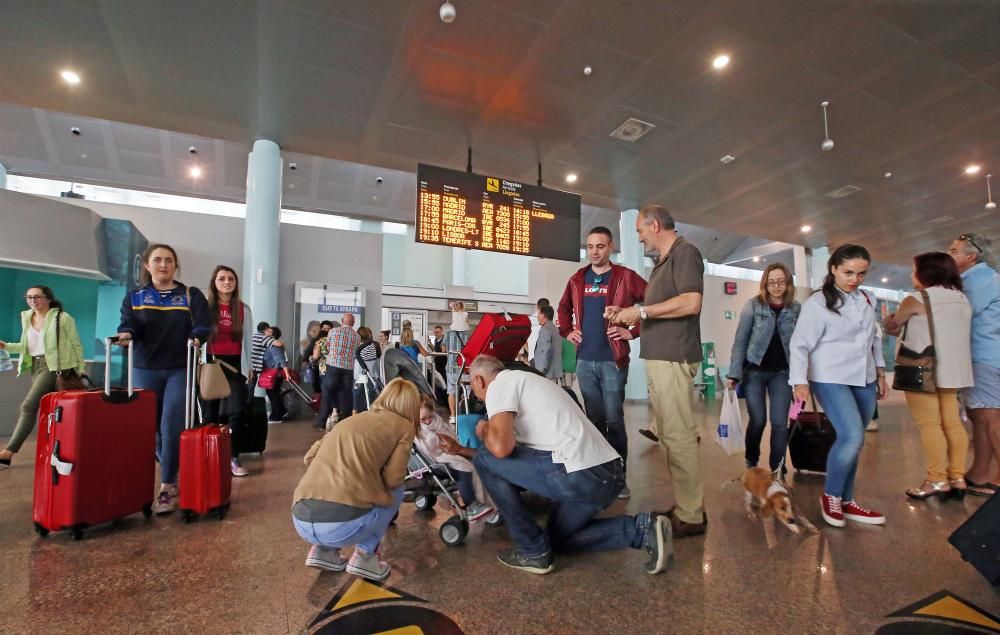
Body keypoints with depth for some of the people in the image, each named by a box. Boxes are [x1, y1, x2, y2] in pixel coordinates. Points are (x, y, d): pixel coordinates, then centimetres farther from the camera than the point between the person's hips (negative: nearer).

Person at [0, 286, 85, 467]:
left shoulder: (62, 317, -7)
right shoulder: (26, 317, 11)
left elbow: (76, 344, -3)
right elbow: (28, 345, 19)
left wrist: (81, 369, -4)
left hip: (53, 365, -7)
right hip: (34, 366, 7)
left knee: (28, 405, -15)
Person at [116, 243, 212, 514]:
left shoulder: (191, 295, 3)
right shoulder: (134, 297, 9)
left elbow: (203, 325, -7)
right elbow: (128, 324, -4)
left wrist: (196, 338, -28)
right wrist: (126, 334, -26)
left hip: (180, 370, -2)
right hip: (145, 370, 3)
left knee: (171, 428, -7)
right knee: (150, 428, 8)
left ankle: (166, 488, 0)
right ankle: (174, 476, 27)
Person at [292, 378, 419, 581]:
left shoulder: (352, 419, 23)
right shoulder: (404, 426, 8)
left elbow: (310, 458, 20)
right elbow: (392, 479, -1)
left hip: (302, 522, 6)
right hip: (345, 524, -5)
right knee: (394, 491, 24)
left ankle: (323, 550, 20)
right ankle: (364, 556, 12)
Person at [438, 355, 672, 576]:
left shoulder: (500, 383, -3)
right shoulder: (522, 382, 25)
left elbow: (501, 448, -19)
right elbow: (512, 451, 31)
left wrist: (484, 432, 4)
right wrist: (460, 450, 38)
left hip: (581, 475, -10)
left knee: (485, 459, 1)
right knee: (558, 538, 30)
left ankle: (533, 551, 9)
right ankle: (643, 529, 14)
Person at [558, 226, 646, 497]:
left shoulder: (625, 277, -4)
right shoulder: (577, 280, 10)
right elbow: (564, 308, 25)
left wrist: (633, 332, -10)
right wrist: (567, 331, 10)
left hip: (613, 360, -4)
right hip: (584, 361, 4)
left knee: (614, 419, 0)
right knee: (594, 419, 13)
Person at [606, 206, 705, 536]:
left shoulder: (685, 252, -6)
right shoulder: (663, 261, 22)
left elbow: (691, 302, -20)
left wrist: (641, 311, -15)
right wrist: (627, 315, 16)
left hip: (673, 358, -10)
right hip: (659, 357, 10)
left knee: (679, 436, -6)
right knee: (670, 435, 13)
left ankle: (691, 516, 3)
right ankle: (686, 505, 23)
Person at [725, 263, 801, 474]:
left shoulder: (797, 309, 2)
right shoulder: (753, 305, -5)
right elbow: (740, 340, -5)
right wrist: (734, 373, -10)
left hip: (782, 372, 2)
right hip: (754, 370, -2)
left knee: (779, 422, -1)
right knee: (758, 420, 4)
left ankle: (777, 471, 13)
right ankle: (751, 463, 27)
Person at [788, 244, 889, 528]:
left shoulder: (867, 299, 8)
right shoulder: (817, 303, -13)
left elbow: (875, 338, 19)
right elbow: (800, 344, -14)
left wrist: (880, 373, 19)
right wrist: (800, 381, -23)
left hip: (864, 380, 7)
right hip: (831, 379, -7)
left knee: (852, 440, 10)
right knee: (852, 437, -17)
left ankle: (846, 501, 24)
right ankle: (830, 496, 5)